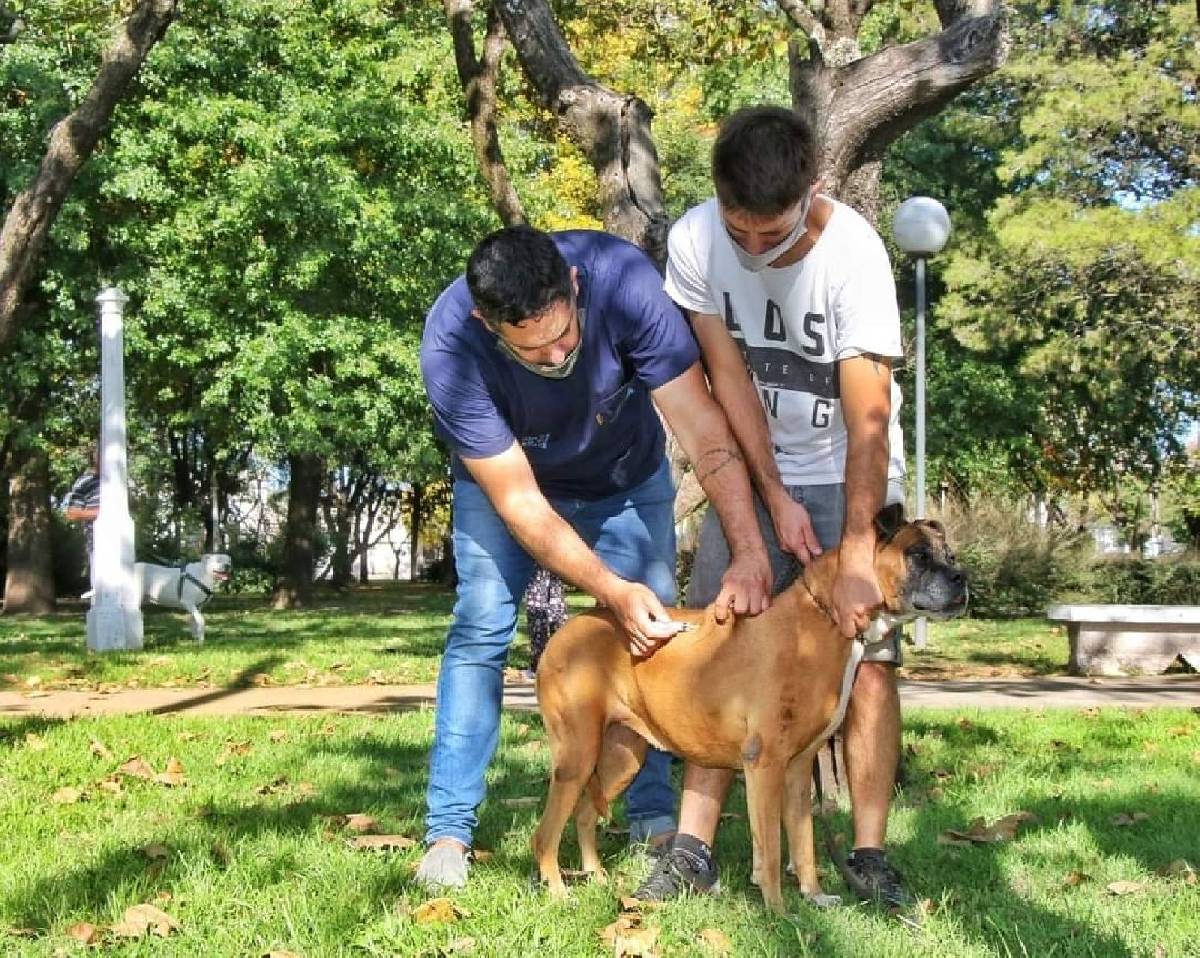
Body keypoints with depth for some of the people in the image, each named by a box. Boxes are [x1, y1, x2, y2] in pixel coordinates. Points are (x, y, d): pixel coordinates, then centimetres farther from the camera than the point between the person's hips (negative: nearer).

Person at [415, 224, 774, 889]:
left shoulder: (622, 280, -38)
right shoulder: (450, 347, -38)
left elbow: (704, 429, -34)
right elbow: (519, 502, -32)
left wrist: (749, 552, -44)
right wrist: (614, 592, -40)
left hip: (626, 476, 1)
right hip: (504, 478, -1)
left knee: (653, 631, -6)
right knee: (480, 629, -13)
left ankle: (654, 818, 7)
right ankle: (449, 832, -6)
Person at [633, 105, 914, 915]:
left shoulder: (854, 252, -27)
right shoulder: (694, 242, -17)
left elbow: (869, 415, -28)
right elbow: (730, 376, -11)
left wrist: (857, 552, -30)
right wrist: (776, 499, -13)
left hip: (852, 475, -2)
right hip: (753, 470, 3)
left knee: (870, 655, -10)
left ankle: (870, 856, -4)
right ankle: (694, 849, -1)